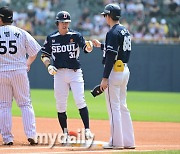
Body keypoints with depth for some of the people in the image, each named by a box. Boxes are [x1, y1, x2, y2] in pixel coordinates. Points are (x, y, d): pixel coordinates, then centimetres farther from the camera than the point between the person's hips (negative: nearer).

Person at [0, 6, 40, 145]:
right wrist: (28, 63, 23)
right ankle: (31, 135, -3)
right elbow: (34, 50, 6)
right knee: (25, 104, 7)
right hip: (19, 71, 1)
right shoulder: (21, 33, 2)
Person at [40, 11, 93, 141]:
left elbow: (86, 48, -14)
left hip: (75, 72, -2)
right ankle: (65, 133, 13)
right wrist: (49, 66, -7)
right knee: (60, 104, 3)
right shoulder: (51, 38, 5)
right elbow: (45, 55, 11)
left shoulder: (76, 36, -1)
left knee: (80, 101, -12)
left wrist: (89, 46, -37)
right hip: (59, 73, 2)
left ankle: (87, 130, -12)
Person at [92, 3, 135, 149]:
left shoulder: (113, 32, -15)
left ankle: (116, 141, -5)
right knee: (122, 106, 14)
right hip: (125, 70, 9)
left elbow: (111, 57, -20)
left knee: (114, 107, -5)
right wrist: (101, 45, 33)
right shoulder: (125, 31, 13)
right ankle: (128, 141, 14)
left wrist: (105, 78, -20)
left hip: (114, 71, -9)